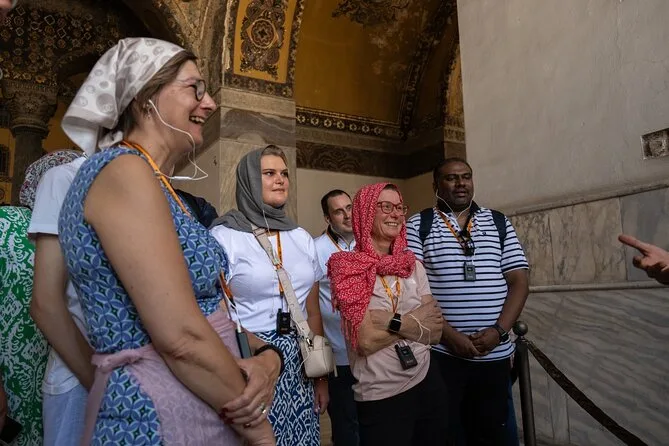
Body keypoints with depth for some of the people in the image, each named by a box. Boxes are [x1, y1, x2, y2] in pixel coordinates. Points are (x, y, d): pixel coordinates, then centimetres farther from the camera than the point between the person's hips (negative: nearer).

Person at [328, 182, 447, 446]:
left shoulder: (413, 266, 2)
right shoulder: (348, 267, -13)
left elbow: (435, 331, -4)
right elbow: (365, 340, -20)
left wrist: (392, 321, -18)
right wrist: (413, 321, -10)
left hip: (427, 382, 6)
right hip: (380, 396, -5)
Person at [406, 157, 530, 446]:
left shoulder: (499, 223, 9)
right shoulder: (418, 225, 0)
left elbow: (519, 282, 5)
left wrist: (498, 331, -9)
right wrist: (448, 334, -14)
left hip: (494, 355, 3)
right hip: (441, 353, -3)